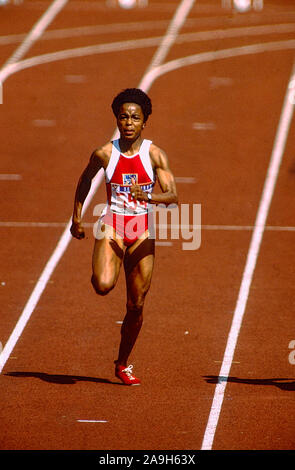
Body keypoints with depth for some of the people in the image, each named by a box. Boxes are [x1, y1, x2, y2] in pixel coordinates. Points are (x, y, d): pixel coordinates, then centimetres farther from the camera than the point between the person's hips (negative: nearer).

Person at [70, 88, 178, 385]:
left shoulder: (155, 155, -5)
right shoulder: (104, 154, -4)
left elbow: (172, 196, -13)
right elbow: (85, 179, 17)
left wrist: (147, 195, -32)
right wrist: (76, 218, 17)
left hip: (142, 231, 1)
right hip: (112, 226, -1)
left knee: (136, 305, 5)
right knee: (103, 286, -29)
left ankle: (123, 364, 24)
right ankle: (100, 271, 10)